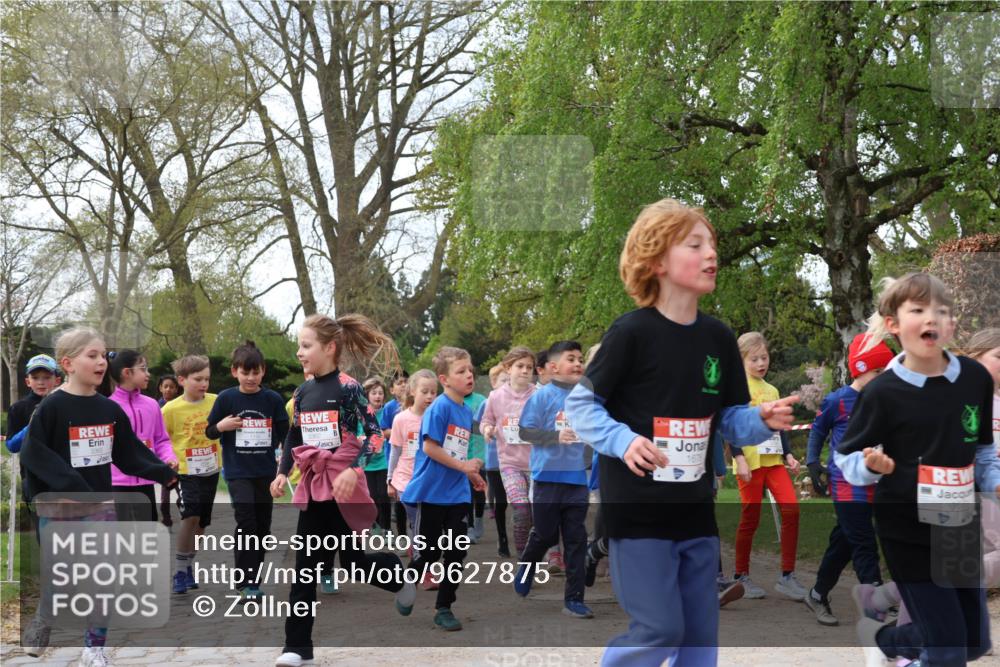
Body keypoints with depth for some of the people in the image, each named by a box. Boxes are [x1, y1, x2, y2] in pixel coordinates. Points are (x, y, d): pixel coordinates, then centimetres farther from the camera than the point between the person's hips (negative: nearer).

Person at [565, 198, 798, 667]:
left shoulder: (719, 338, 5)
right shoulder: (631, 333, -13)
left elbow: (731, 419, 10)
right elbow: (580, 404, -9)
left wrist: (763, 420, -11)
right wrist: (623, 440, -24)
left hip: (696, 508, 6)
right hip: (637, 508, -6)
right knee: (659, 629, -6)